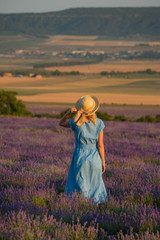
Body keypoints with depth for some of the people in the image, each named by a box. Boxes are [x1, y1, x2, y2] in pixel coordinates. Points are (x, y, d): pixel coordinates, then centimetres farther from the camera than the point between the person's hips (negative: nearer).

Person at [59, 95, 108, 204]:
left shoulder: (76, 122, -13)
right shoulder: (99, 123, -12)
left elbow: (61, 123, 9)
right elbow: (100, 145, -9)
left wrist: (69, 112, -10)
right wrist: (103, 162, 1)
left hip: (80, 158, -1)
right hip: (94, 158, 1)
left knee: (80, 189, 11)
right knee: (94, 186, 16)